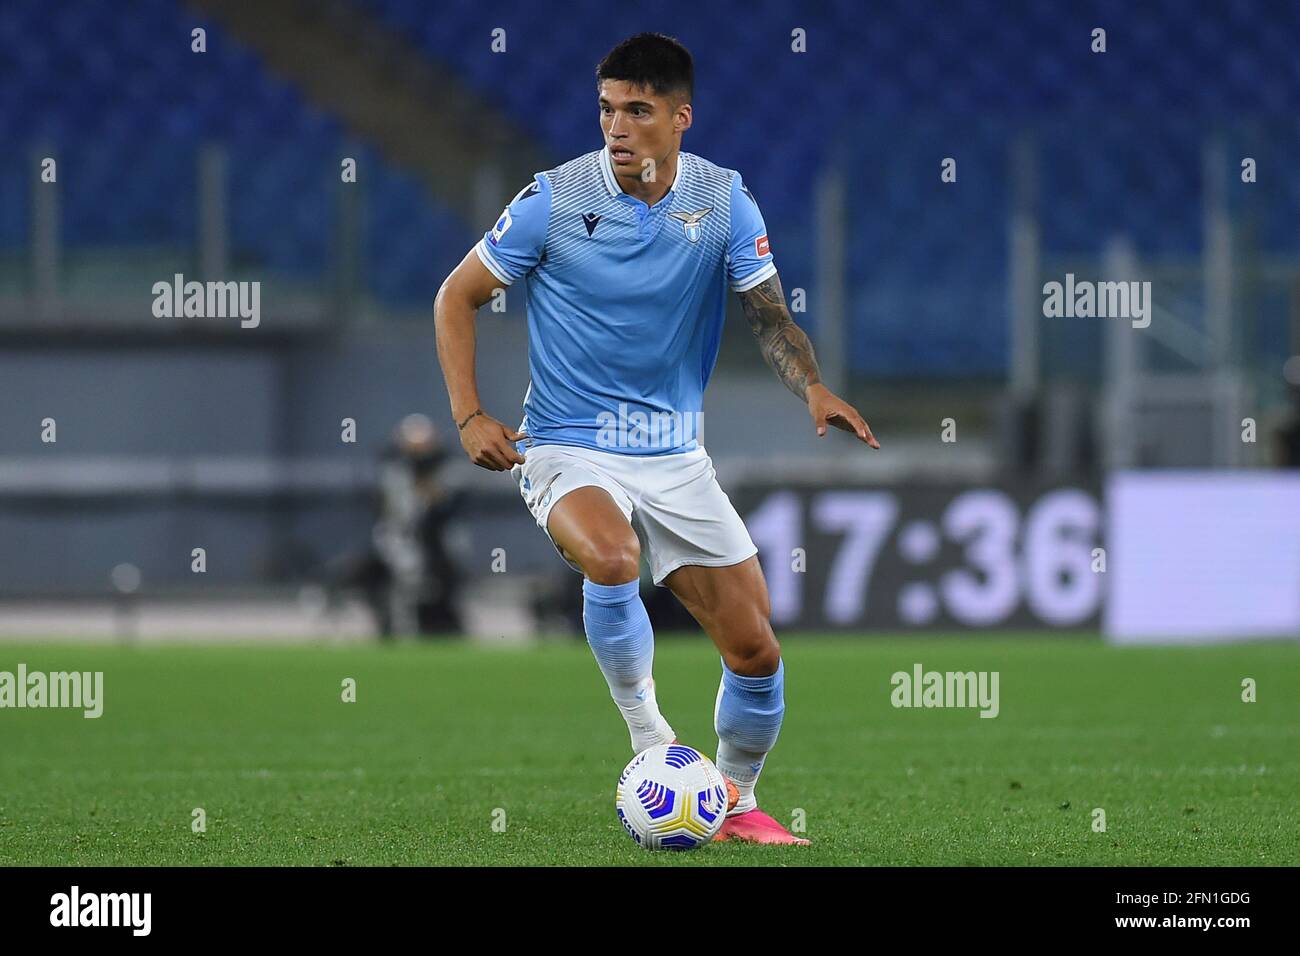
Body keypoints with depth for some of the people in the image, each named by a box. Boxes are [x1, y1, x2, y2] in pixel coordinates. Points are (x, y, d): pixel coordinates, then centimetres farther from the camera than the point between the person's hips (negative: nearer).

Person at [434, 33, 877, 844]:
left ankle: (737, 802, 24)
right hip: (569, 451, -3)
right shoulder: (555, 200, -10)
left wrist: (814, 387, -22)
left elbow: (771, 317, -1)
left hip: (676, 457, 3)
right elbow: (458, 296, 0)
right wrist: (469, 417, -10)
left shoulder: (724, 201, -4)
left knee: (755, 649, -1)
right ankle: (649, 735, -16)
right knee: (611, 559, -37)